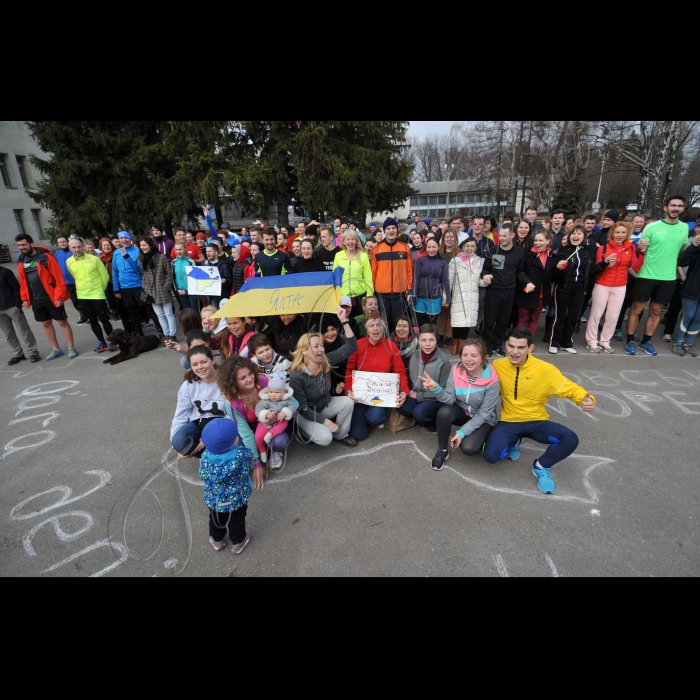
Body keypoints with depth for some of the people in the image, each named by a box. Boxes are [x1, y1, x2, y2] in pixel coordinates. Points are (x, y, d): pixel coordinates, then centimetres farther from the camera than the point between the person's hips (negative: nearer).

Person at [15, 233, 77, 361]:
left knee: (62, 322, 2)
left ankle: (71, 348, 10)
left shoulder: (46, 257, -9)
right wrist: (25, 298, 7)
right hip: (36, 300, 6)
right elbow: (23, 282, 14)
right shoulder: (21, 261, 9)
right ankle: (56, 349, 21)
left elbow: (59, 278, -13)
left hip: (52, 297, -6)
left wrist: (59, 296, -17)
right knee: (46, 324, 12)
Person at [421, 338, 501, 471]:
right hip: (462, 411, 3)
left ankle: (479, 439, 10)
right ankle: (442, 451, -9)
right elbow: (450, 399, -18)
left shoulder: (492, 380, -25)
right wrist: (436, 388, -38)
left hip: (483, 420, -3)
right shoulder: (456, 370, -16)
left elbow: (484, 414, -20)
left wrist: (462, 432, -25)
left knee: (468, 448, -27)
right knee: (444, 412, -30)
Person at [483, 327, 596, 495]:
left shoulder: (545, 369, -11)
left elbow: (571, 389, -5)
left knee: (570, 439, -27)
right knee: (490, 455, -24)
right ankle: (514, 442, 15)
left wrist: (586, 399, -26)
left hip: (537, 422, 1)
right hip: (508, 422, 0)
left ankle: (541, 467, 5)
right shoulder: (497, 366, -7)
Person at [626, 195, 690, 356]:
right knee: (637, 309, 0)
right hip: (646, 275, -4)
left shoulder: (685, 228, 8)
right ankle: (630, 341, 10)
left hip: (668, 277, 4)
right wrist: (641, 248, -22)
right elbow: (640, 251, -1)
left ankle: (646, 342, 21)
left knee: (656, 311, 10)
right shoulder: (652, 227, -4)